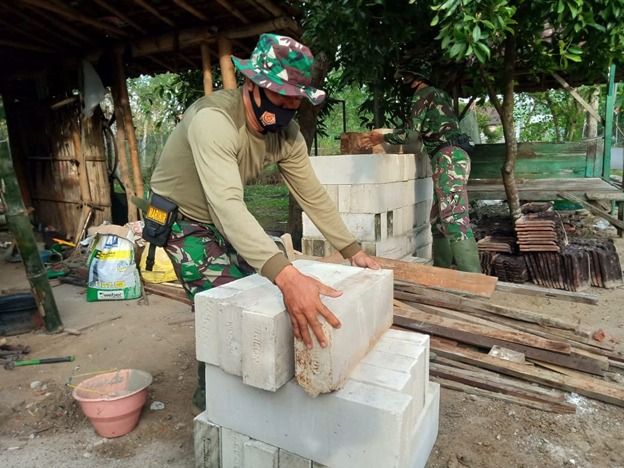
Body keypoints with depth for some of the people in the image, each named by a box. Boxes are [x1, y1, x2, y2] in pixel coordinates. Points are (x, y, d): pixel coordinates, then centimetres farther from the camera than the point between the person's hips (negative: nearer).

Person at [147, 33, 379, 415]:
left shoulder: (287, 133, -13)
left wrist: (352, 250, -14)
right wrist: (287, 276, -59)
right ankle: (212, 396, 18)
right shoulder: (214, 120, -35)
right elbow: (227, 204, -47)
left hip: (226, 219, 7)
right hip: (182, 219, -6)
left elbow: (313, 195, -7)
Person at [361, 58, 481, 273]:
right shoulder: (438, 94, 26)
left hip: (448, 157, -10)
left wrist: (381, 138, 4)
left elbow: (412, 134, -7)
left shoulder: (423, 95, -1)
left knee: (454, 219, -16)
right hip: (450, 156, 10)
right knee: (438, 219, 10)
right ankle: (442, 271, 13)